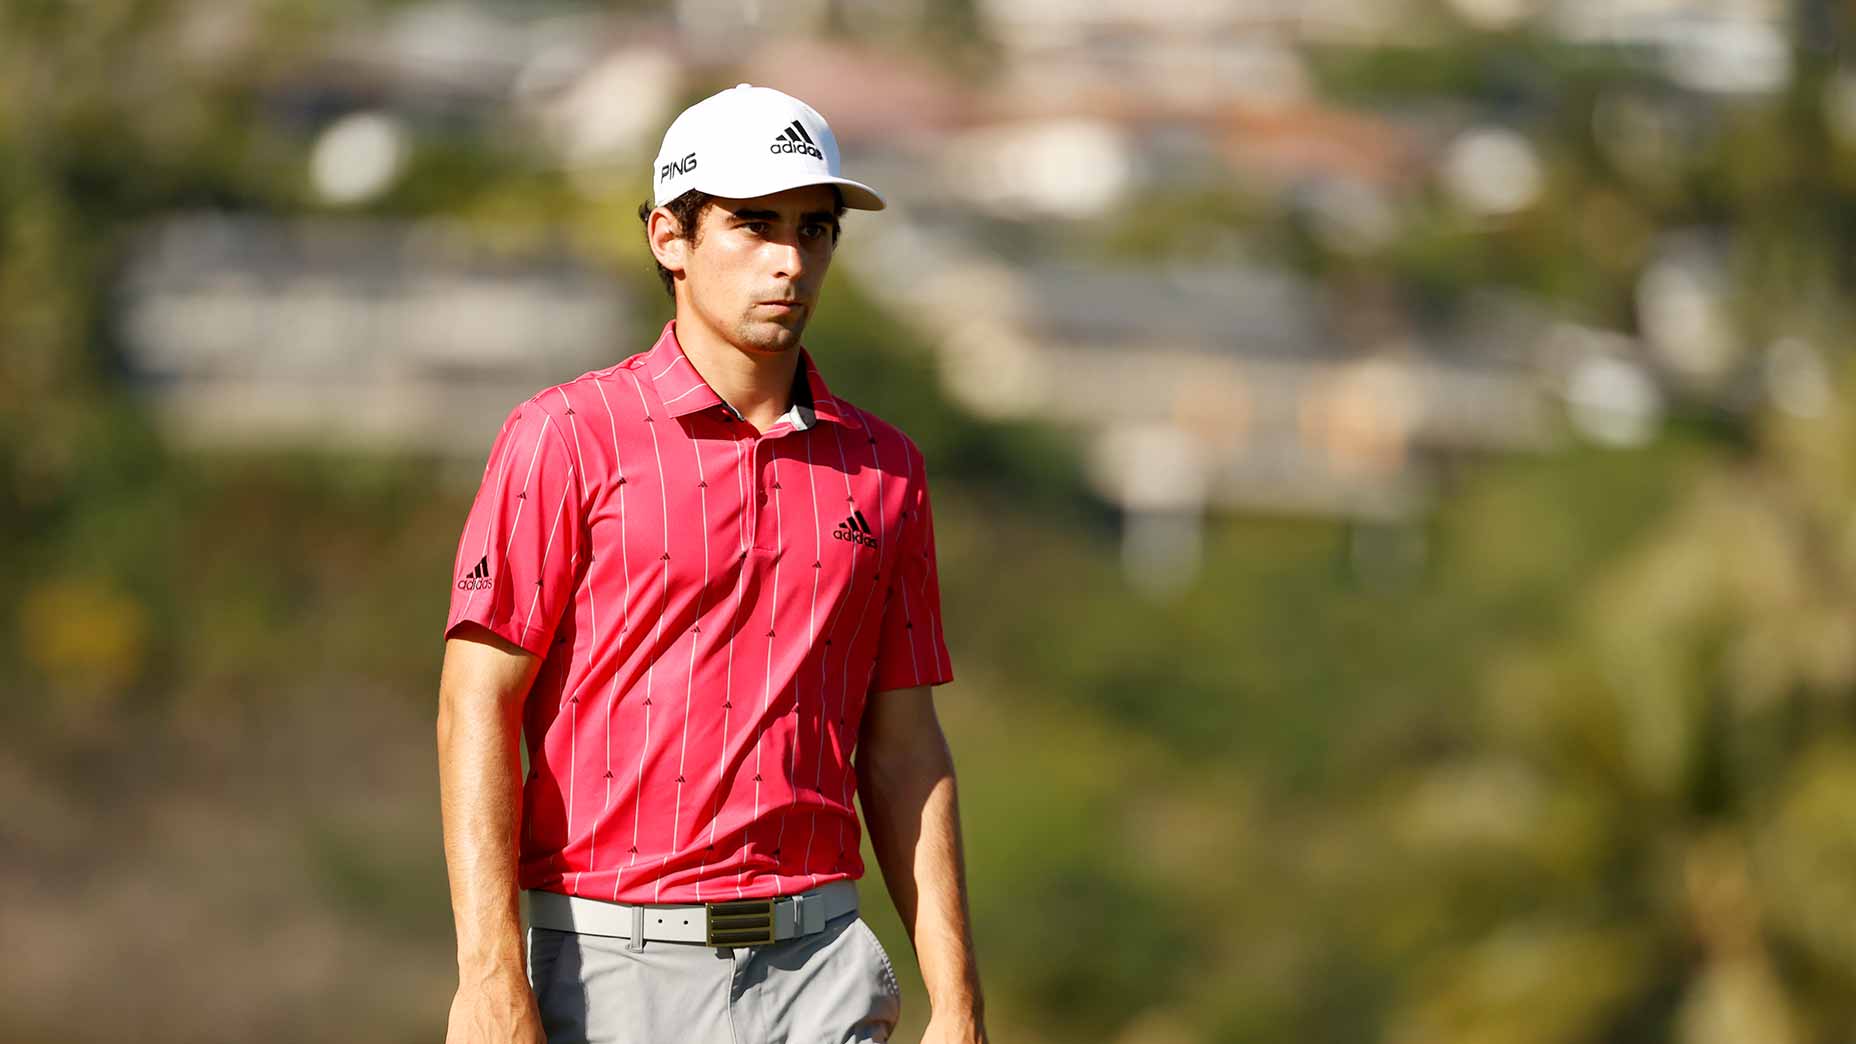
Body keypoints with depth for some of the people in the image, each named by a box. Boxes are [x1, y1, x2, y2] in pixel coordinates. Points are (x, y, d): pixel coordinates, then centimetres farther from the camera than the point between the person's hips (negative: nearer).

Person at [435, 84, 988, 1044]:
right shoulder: (566, 436, -2)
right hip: (610, 965, -3)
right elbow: (476, 709, -7)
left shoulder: (881, 467, 12)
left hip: (815, 966, 3)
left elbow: (903, 746, 14)